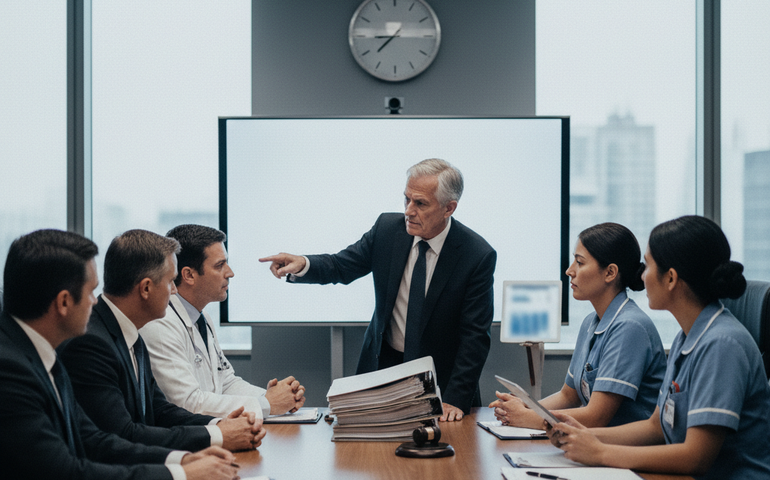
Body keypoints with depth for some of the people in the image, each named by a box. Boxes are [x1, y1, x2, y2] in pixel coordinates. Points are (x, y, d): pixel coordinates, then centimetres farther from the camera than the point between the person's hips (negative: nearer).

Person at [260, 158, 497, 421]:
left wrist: (456, 399, -19)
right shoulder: (387, 228, -5)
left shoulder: (478, 255, -16)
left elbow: (475, 335, -14)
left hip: (439, 377, -3)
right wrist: (301, 264, -19)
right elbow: (341, 266, 4)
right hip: (383, 363, 3)